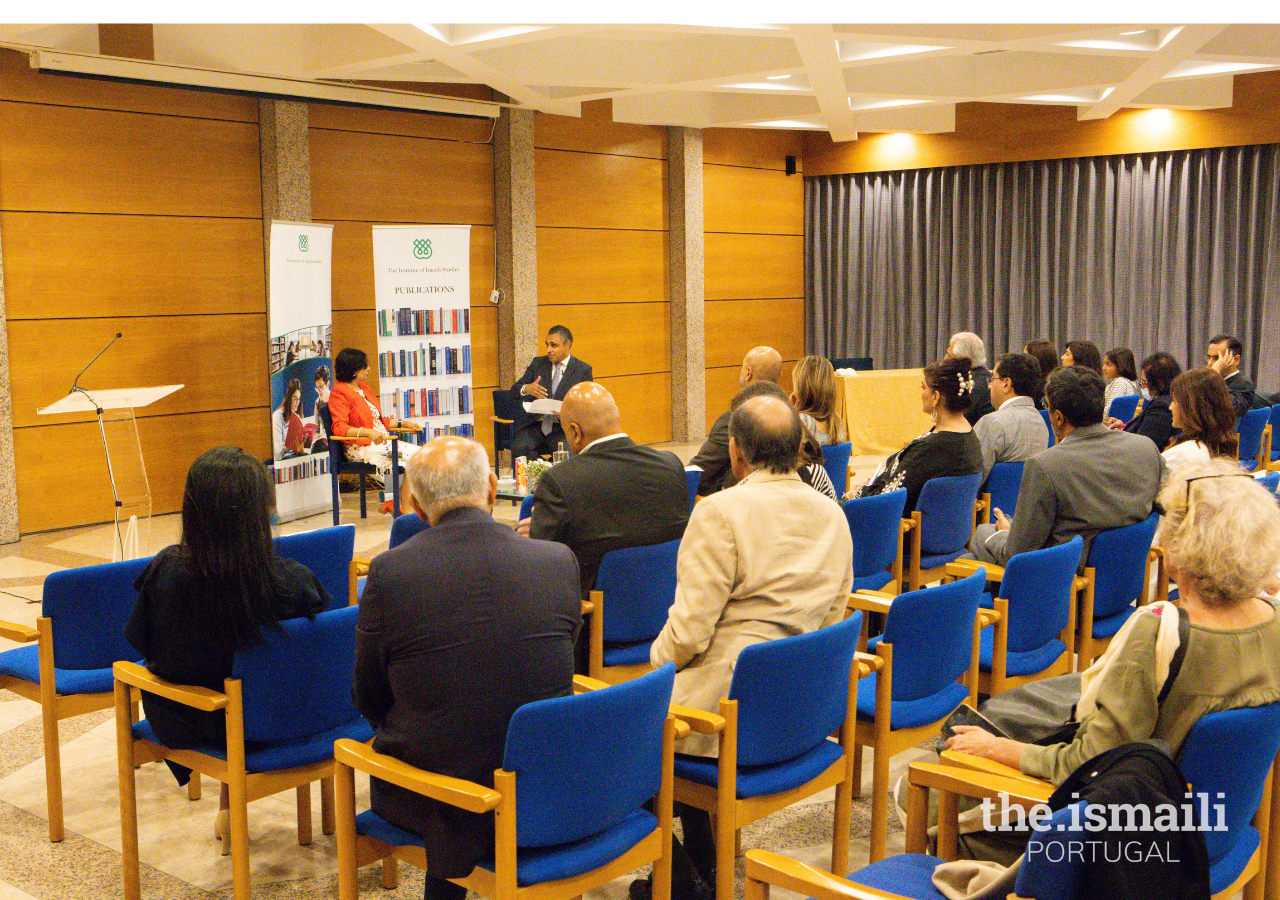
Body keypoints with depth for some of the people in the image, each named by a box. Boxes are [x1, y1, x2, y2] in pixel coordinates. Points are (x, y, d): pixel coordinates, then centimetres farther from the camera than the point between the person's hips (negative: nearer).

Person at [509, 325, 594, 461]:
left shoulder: (583, 369, 6)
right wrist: (526, 389, -13)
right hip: (535, 426, 3)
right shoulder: (537, 363, 16)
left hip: (563, 429, -3)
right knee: (519, 447, -28)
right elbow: (514, 389, 12)